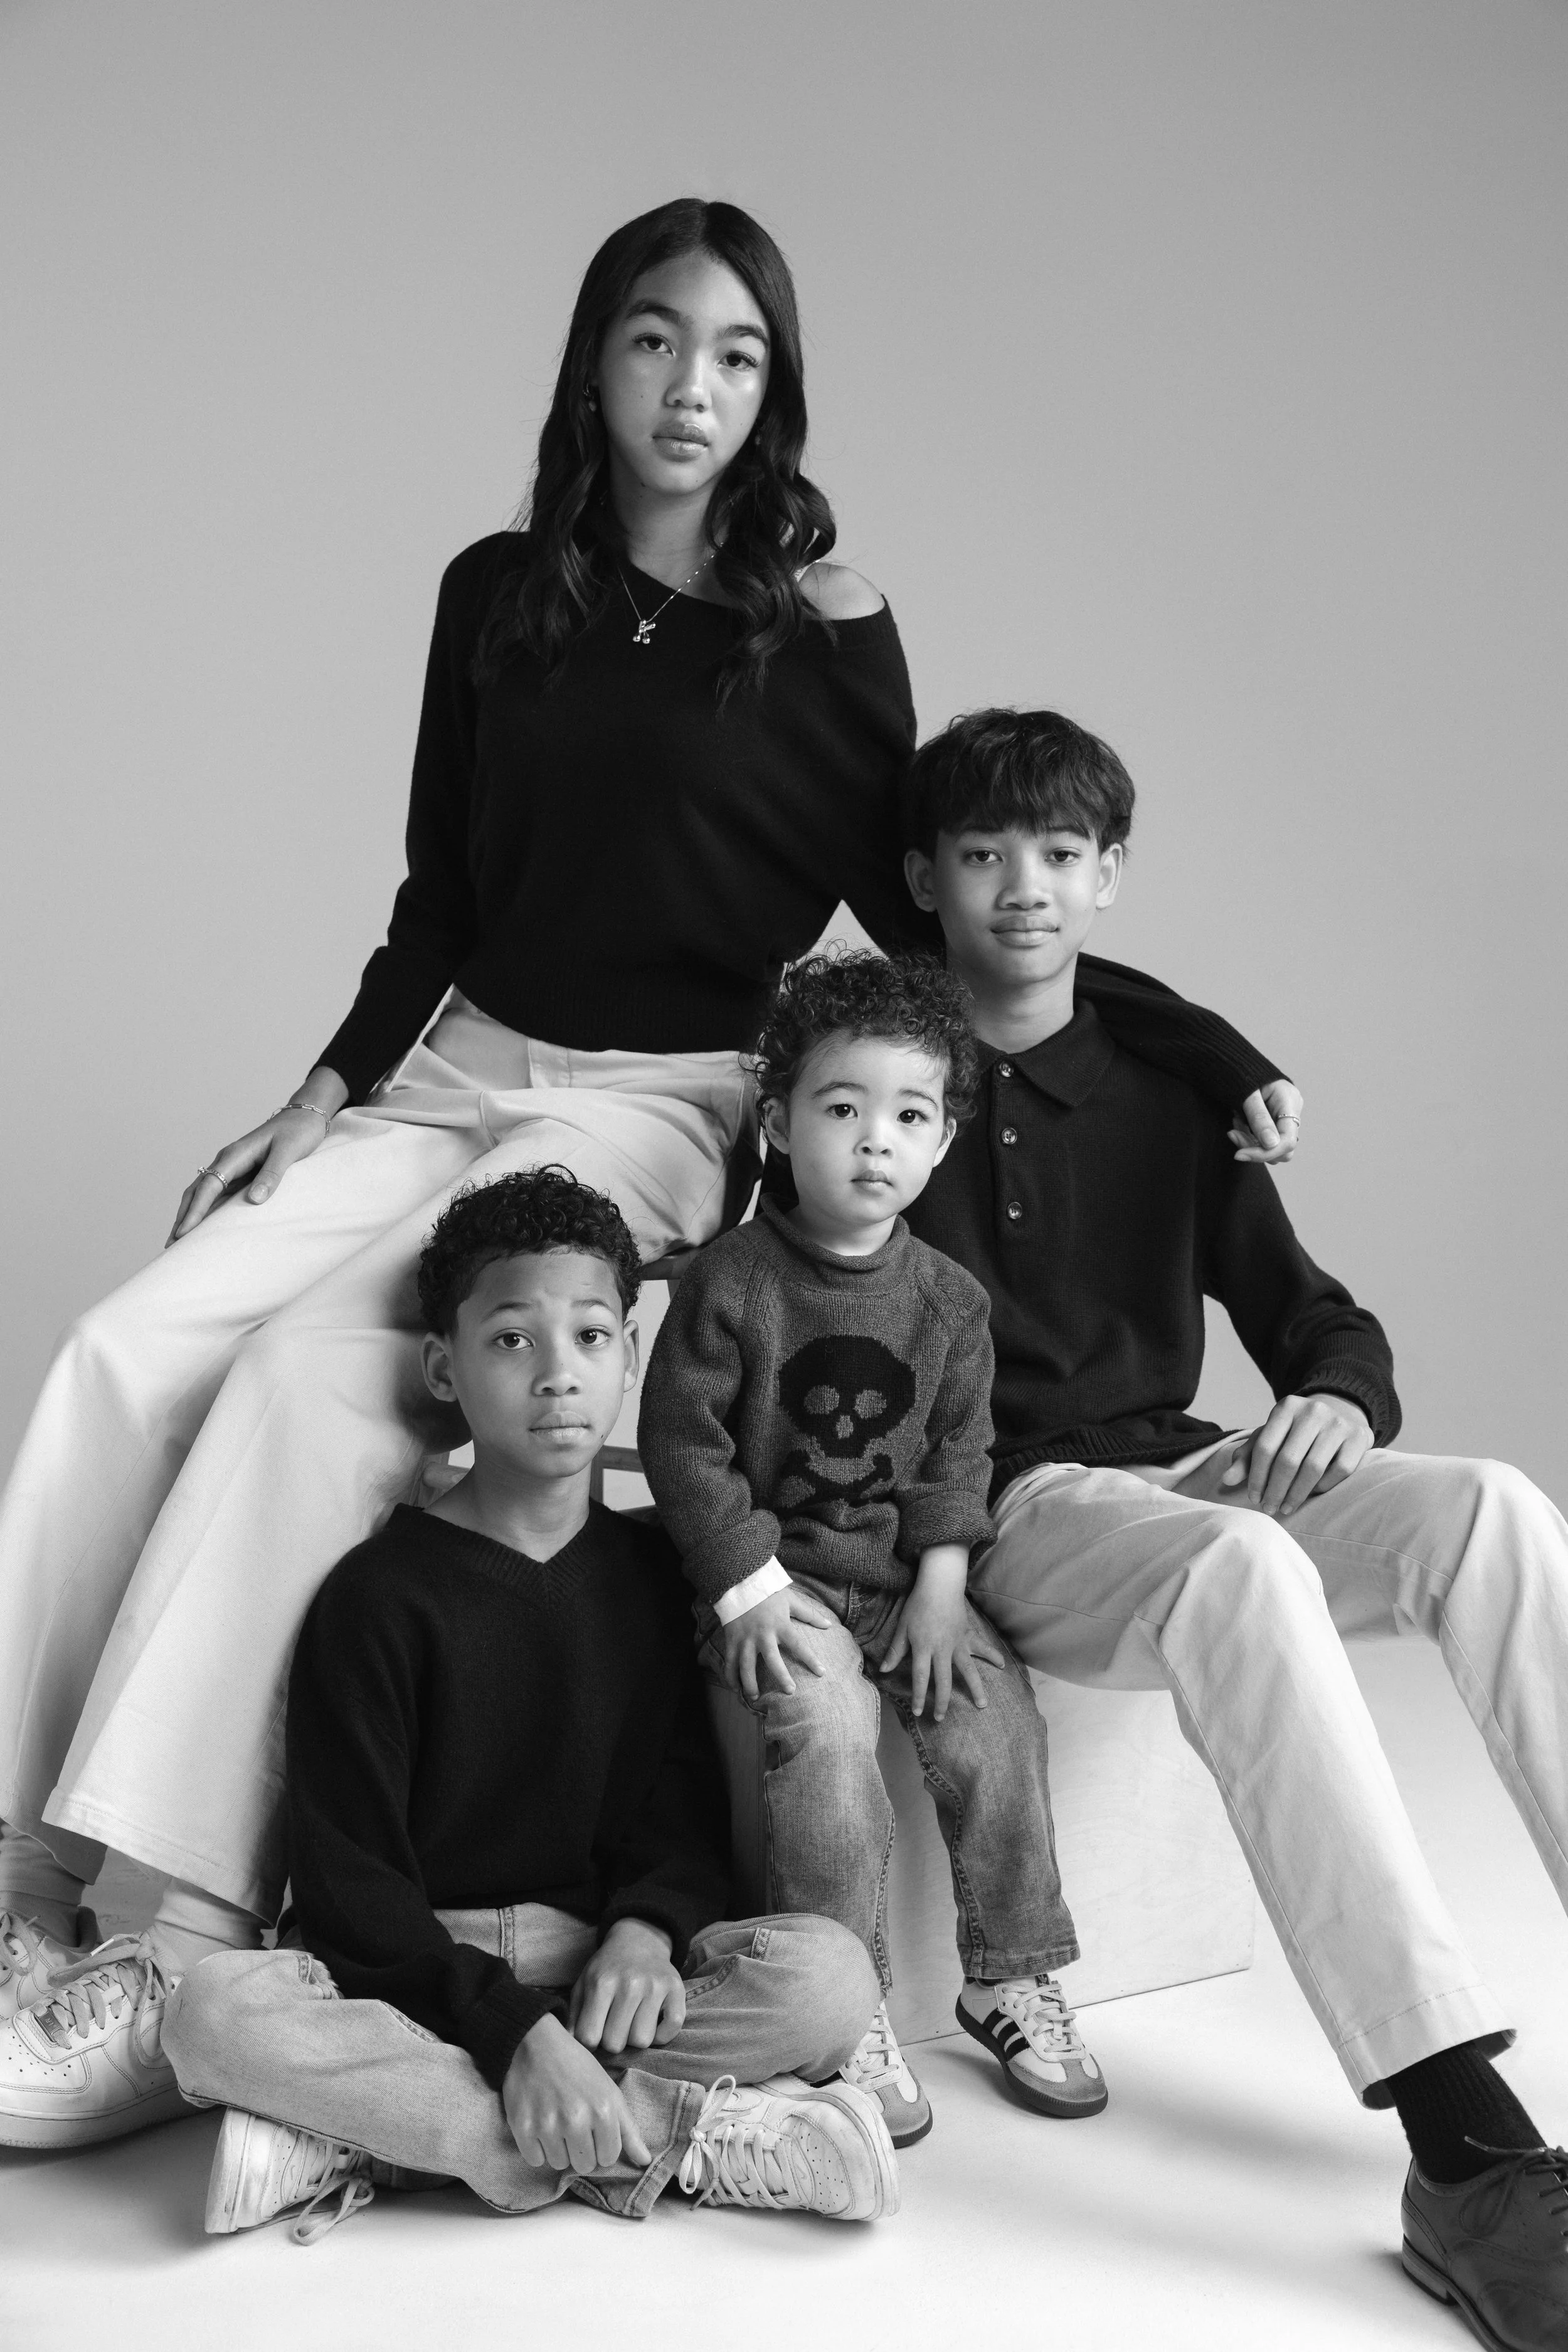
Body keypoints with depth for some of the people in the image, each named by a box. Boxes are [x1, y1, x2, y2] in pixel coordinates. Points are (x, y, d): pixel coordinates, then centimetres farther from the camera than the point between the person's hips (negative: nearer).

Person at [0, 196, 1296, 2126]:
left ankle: (187, 1914, -25)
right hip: (452, 1076, 5)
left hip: (658, 1113, -5)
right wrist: (327, 1094, 11)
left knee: (315, 1363, -28)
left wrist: (1212, 1050, -1)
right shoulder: (499, 594, 9)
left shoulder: (821, 631, -2)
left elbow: (926, 914, 4)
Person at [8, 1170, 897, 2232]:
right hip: (414, 1978, -2)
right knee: (216, 2010, -32)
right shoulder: (380, 1594, -3)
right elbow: (347, 1877, -9)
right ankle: (686, 2137, -31)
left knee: (829, 1973, -26)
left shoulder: (655, 1574, 9)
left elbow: (686, 1816, 7)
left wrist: (647, 1928, -18)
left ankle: (361, 2142, -26)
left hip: (599, 1974, 3)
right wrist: (511, 2028, -22)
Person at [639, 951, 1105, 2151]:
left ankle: (1013, 1978, 6)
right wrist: (746, 1582, -13)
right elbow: (681, 1437, -8)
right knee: (828, 1732, -26)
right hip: (775, 1577, -4)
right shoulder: (731, 1279, -9)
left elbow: (960, 1451, 7)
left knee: (998, 1729, -13)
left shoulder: (949, 1299, 3)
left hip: (909, 1576, 4)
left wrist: (942, 1583, -5)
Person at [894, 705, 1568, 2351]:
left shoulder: (1164, 1089, 16)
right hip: (1002, 1514, -4)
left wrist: (1340, 1399, -12)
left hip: (1174, 1475, 4)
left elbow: (1312, 1312, 13)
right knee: (1249, 1570, -38)